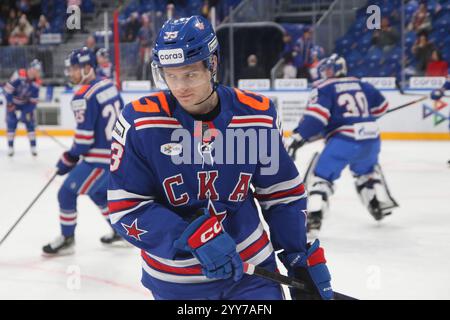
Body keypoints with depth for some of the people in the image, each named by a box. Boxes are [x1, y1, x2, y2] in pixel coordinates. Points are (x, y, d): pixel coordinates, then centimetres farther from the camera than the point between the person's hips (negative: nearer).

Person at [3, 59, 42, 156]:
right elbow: (8, 88, -24)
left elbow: (34, 100, -9)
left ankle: (33, 147, 6)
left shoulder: (36, 82, -14)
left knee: (30, 123, -2)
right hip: (13, 103, -3)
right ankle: (10, 147, 7)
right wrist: (10, 104, -24)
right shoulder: (19, 75, -28)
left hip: (26, 104, 3)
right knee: (11, 124, -3)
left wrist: (28, 112, -18)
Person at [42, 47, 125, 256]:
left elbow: (84, 135, -20)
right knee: (97, 191, 27)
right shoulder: (109, 85, 5)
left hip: (100, 158, -9)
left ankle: (67, 239, 11)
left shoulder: (84, 96, -20)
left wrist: (69, 159, -7)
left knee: (67, 193, 2)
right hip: (118, 151, 9)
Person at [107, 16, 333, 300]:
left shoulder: (257, 115, -7)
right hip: (175, 280, -1)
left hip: (251, 267, 1)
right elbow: (126, 209, -15)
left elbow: (283, 193, 4)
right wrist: (195, 237, -26)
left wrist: (302, 258, 3)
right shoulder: (140, 121, -15)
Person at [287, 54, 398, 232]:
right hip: (371, 138, 6)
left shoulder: (324, 89, 2)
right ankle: (381, 203, 35)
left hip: (343, 140, -5)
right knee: (367, 170, 35)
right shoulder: (361, 85, 19)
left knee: (320, 175, 1)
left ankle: (314, 216, -15)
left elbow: (315, 116, -14)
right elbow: (380, 106, 29)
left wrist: (298, 138, -18)